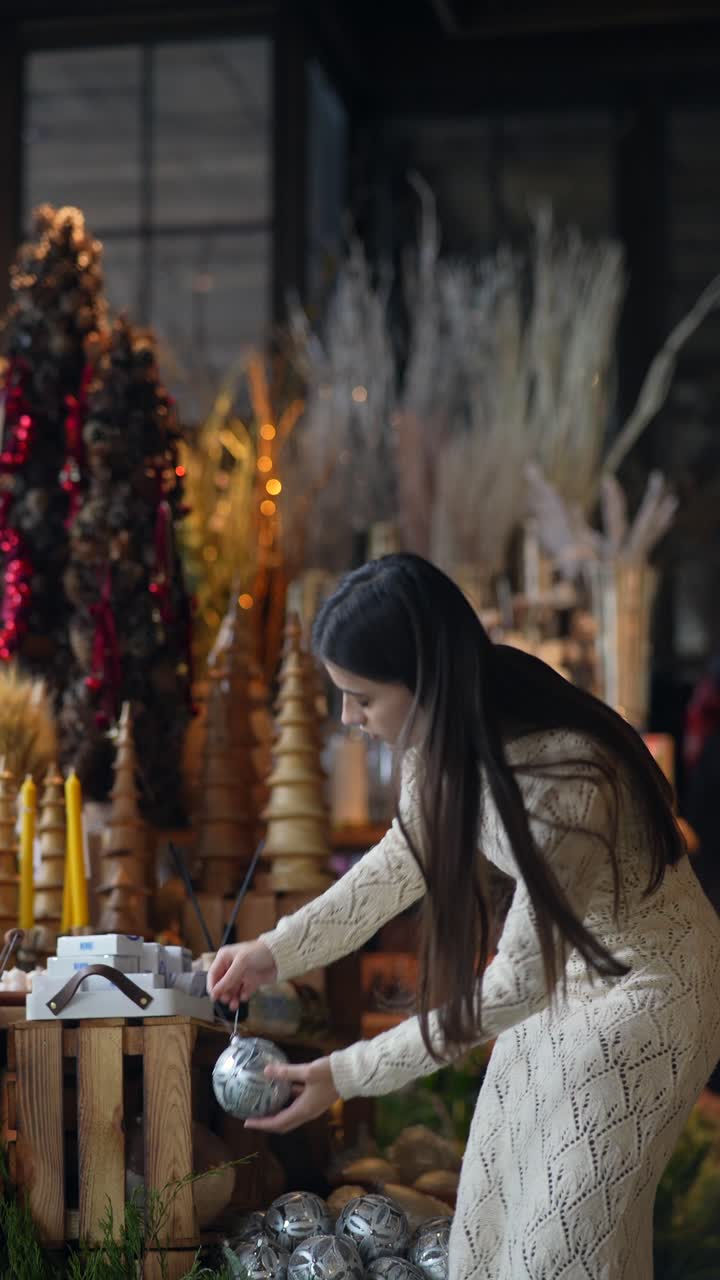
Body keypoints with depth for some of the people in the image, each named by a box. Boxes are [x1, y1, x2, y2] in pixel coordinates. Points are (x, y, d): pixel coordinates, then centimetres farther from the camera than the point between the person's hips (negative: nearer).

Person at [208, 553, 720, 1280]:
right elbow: (410, 853, 6)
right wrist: (279, 949, 0)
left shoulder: (556, 780, -37)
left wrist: (348, 1075, -24)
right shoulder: (449, 723, -13)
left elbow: (519, 980, -27)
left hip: (643, 985, -8)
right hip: (565, 960, 8)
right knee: (503, 1199, 18)